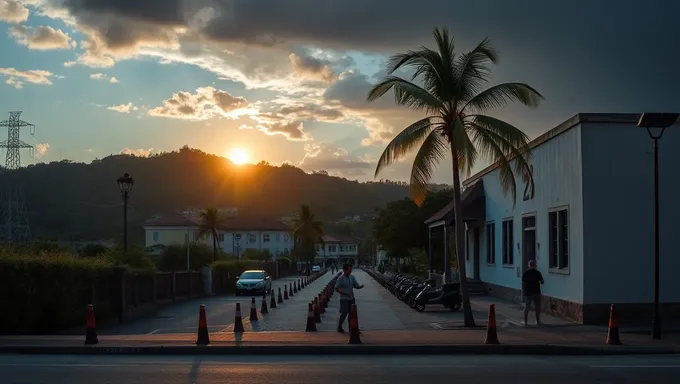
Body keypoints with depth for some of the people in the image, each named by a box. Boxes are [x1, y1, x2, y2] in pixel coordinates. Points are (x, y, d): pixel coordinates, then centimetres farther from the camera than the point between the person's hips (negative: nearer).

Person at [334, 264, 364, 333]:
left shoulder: (352, 277, 6)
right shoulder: (341, 278, -13)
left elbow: (356, 286, 9)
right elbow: (336, 289, -13)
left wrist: (361, 286, -13)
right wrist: (344, 293, -23)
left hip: (351, 298, 6)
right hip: (344, 299, -6)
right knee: (344, 313, -5)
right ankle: (339, 327, 12)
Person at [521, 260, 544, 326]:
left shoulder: (526, 273, -6)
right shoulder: (538, 272, -3)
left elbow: (523, 283, -7)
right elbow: (542, 282, -1)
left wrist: (523, 291, 2)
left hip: (528, 292, -1)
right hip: (537, 292, 1)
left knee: (526, 307, 5)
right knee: (537, 307, 10)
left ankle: (525, 322, 4)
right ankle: (538, 321, 14)